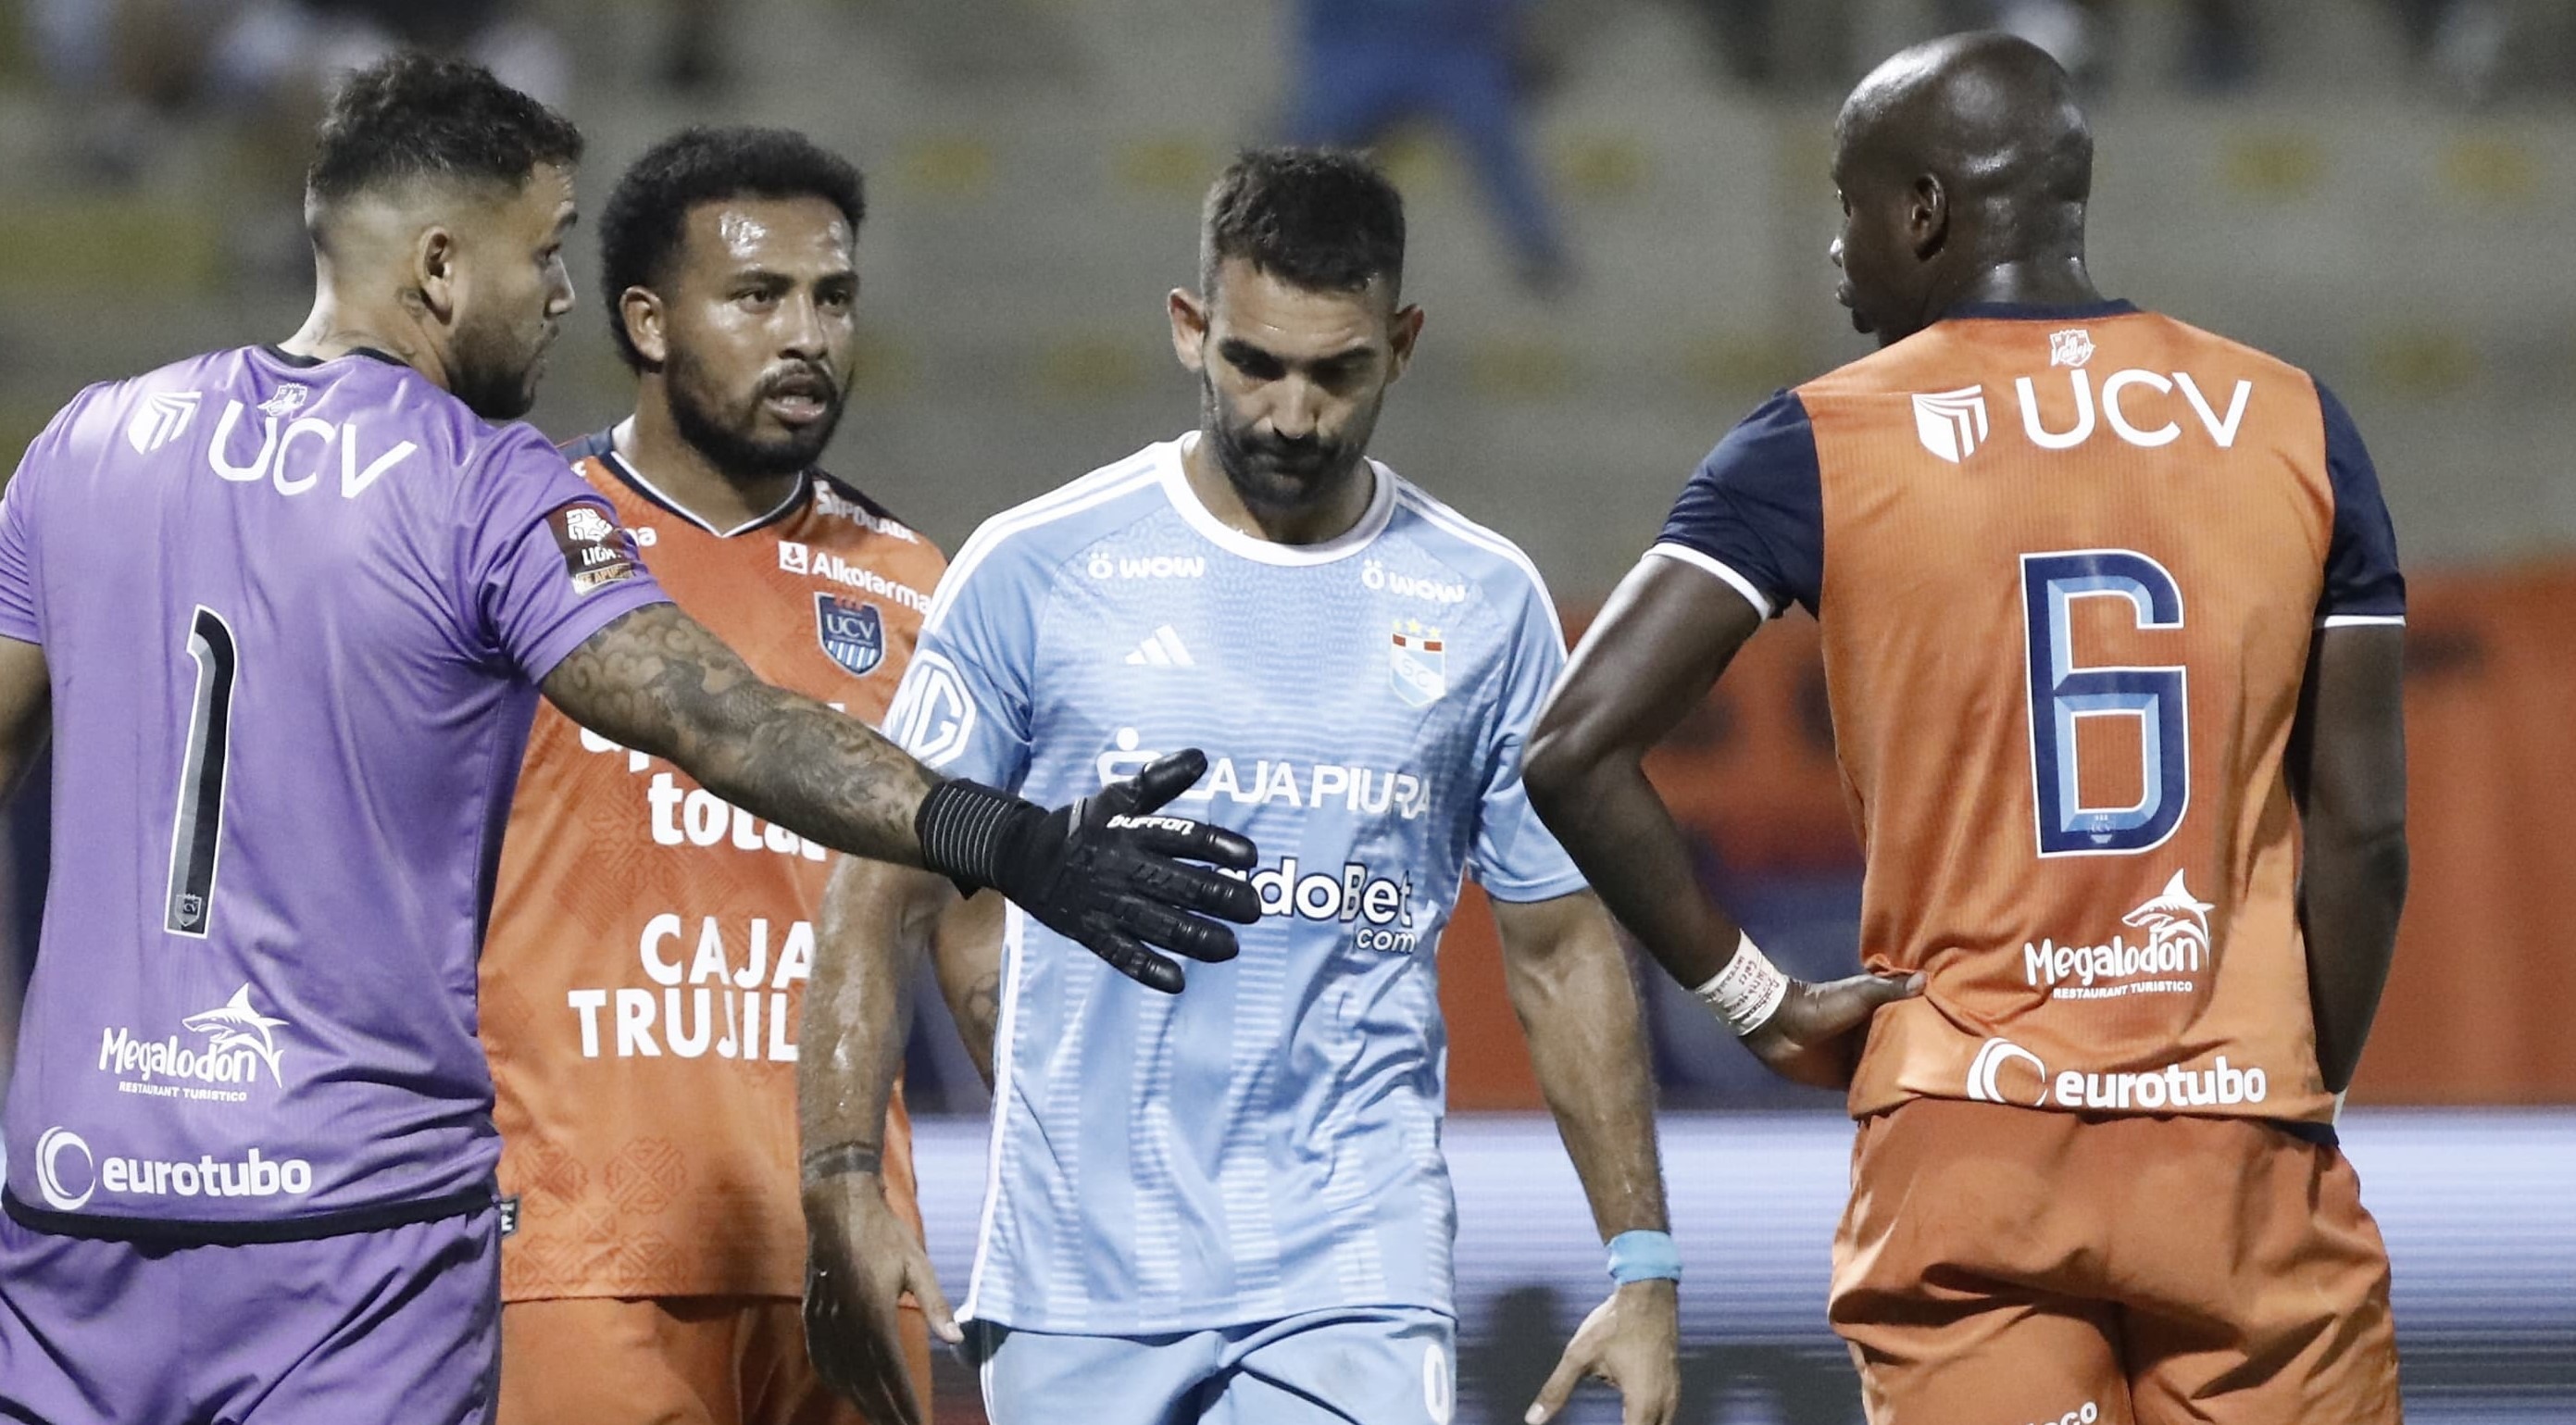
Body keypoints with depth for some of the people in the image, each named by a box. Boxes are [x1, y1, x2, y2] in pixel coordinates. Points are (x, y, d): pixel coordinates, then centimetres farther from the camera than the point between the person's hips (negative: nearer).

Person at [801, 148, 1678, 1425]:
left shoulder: (1486, 604, 6)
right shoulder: (1039, 568, 0)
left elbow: (1560, 947, 12)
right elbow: (883, 894, 2)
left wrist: (1642, 1265, 6)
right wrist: (843, 1187, -10)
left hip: (1354, 1280, 0)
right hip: (1073, 1278, 0)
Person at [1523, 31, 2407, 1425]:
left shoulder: (1821, 449, -1)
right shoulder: (2292, 424, 5)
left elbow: (1575, 751, -10)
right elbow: (2361, 833, 4)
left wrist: (1755, 997, 0)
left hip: (1966, 1157, -1)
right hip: (2239, 1149, 1)